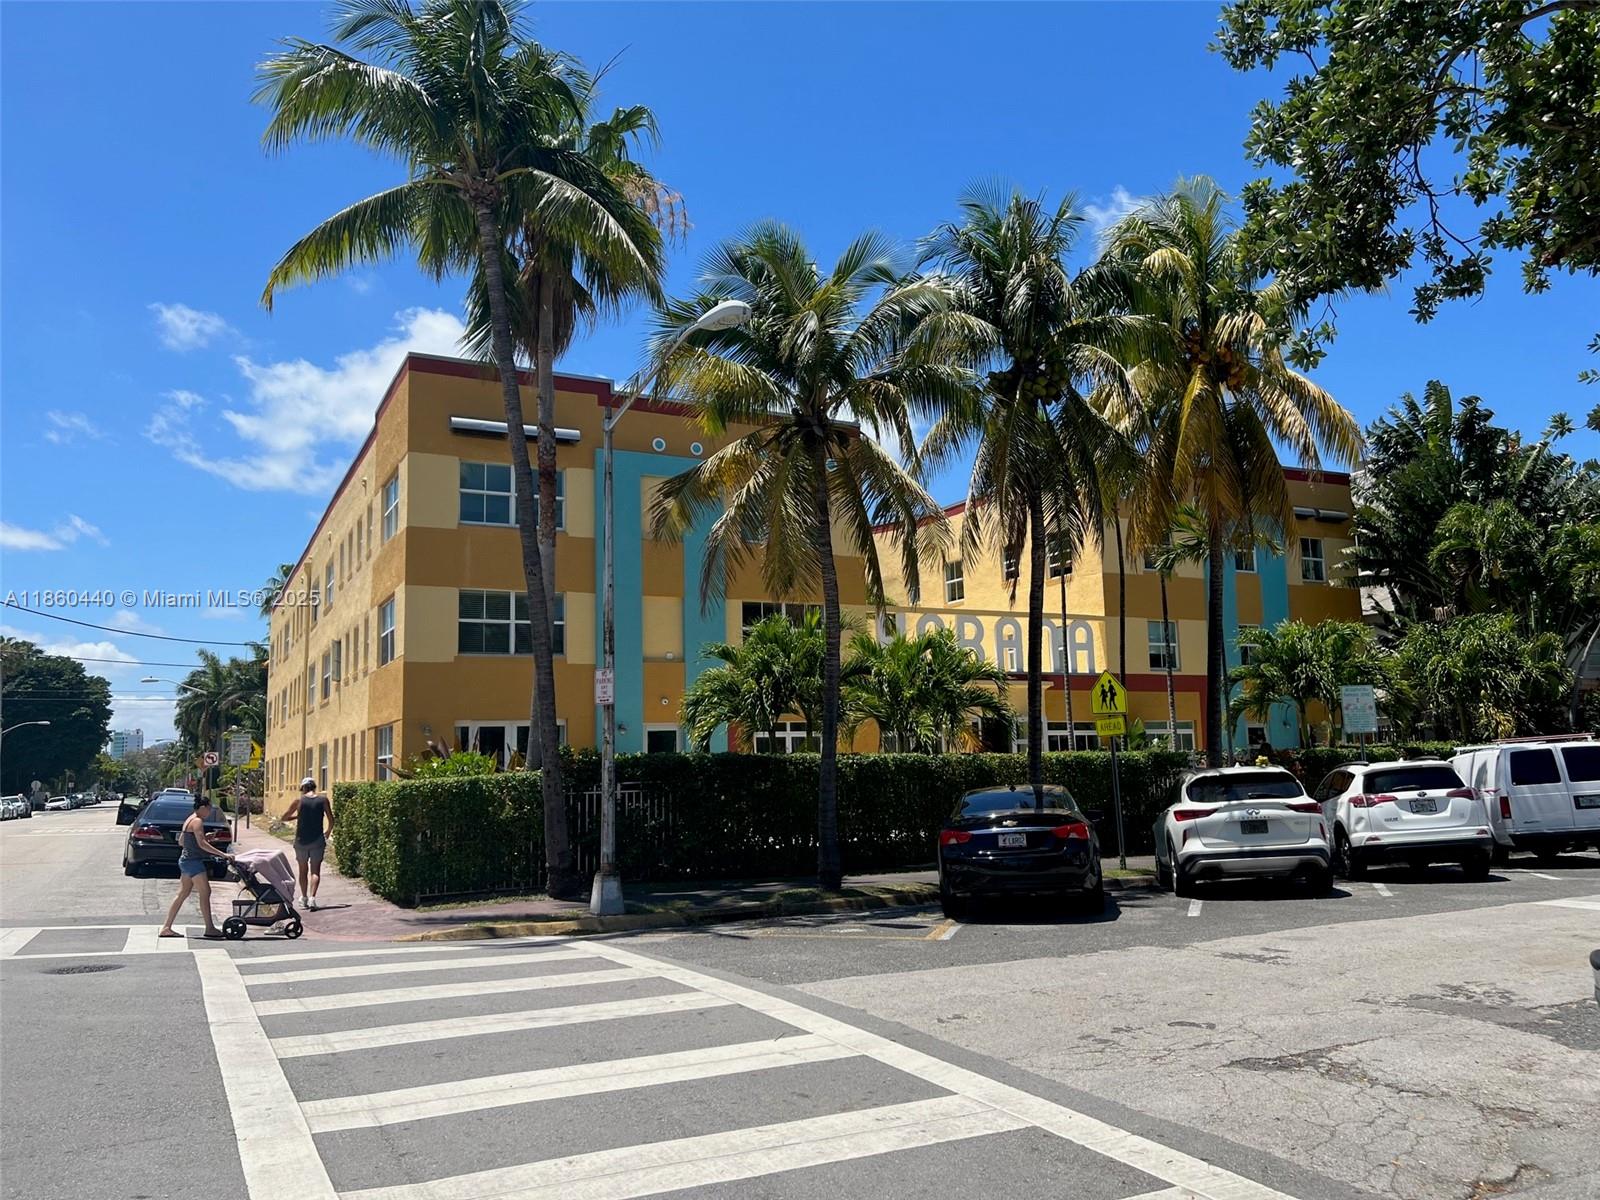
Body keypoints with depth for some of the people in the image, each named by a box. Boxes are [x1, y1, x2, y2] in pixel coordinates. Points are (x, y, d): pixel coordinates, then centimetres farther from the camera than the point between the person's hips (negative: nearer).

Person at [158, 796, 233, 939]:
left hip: (185, 860, 10)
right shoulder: (197, 821, -14)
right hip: (193, 861, -10)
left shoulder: (190, 820, 16)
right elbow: (202, 844, -24)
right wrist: (223, 854, -27)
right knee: (205, 892, -7)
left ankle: (166, 928, 13)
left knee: (182, 895, 12)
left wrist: (204, 838, 19)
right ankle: (210, 928, -6)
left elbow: (181, 842, 22)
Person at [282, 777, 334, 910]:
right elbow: (331, 820, 0)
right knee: (315, 870, 1)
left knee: (303, 870, 16)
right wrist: (328, 832, 18)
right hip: (317, 840, 0)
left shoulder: (298, 800, -1)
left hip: (301, 840, 1)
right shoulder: (323, 800, 0)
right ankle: (312, 897, -16)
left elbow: (284, 818, 5)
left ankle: (304, 897, 22)